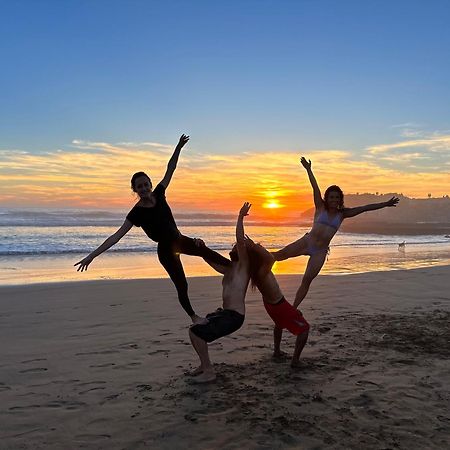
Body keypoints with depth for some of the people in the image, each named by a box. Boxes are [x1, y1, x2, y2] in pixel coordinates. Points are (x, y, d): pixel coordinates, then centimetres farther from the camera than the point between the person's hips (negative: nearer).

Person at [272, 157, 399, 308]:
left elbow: (365, 208, 5)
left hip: (320, 251, 2)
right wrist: (308, 169, -11)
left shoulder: (342, 214, 7)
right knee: (281, 254, -22)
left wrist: (385, 204, 5)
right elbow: (315, 187, -7)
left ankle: (293, 308, 5)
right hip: (306, 242, -1)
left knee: (307, 280, -2)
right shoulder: (321, 207, 1)